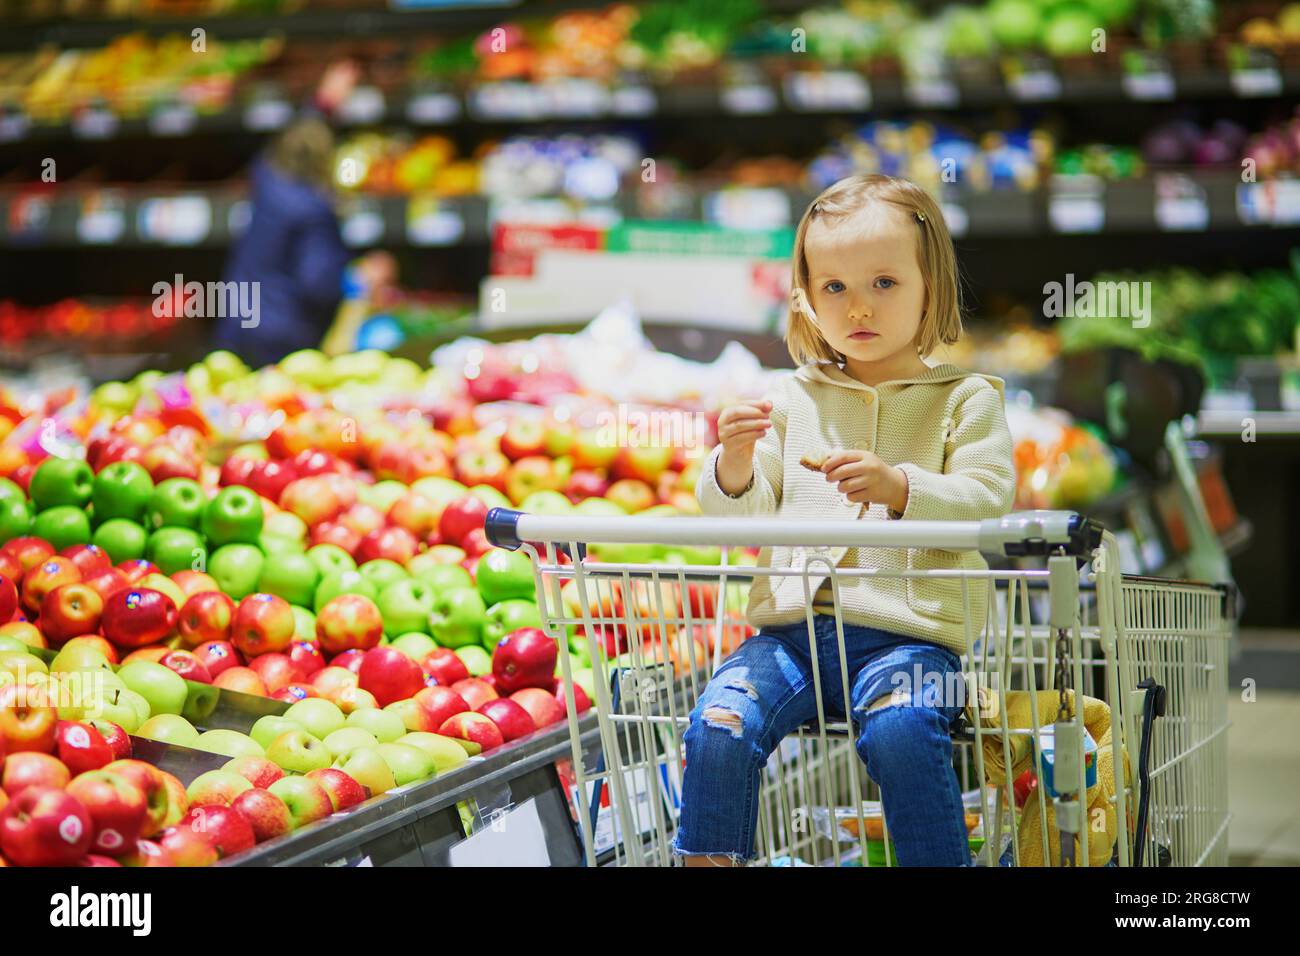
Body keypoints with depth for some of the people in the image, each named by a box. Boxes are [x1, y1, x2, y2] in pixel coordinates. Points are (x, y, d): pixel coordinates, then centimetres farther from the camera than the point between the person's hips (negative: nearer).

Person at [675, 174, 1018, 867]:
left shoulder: (965, 399, 9)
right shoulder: (792, 400, 17)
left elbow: (987, 501, -4)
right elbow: (737, 522, 14)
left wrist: (901, 490, -21)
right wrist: (733, 469, -8)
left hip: (908, 632, -3)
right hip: (792, 625, 3)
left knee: (900, 732, -32)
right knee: (719, 722, -22)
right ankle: (707, 859, -8)